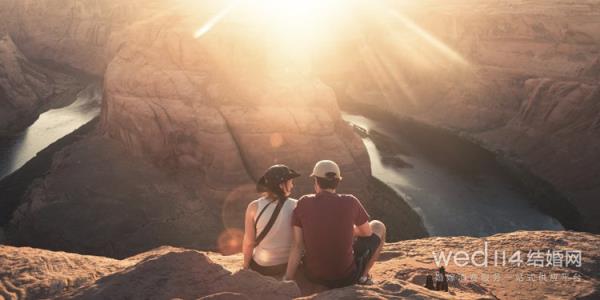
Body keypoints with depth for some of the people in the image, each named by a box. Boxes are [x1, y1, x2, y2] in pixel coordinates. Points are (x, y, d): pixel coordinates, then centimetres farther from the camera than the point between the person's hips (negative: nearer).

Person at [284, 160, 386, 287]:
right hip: (345, 276, -2)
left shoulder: (303, 203, -9)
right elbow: (367, 232, 4)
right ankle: (363, 276, 20)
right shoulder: (350, 202, -14)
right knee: (378, 227, 19)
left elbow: (297, 245, -12)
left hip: (313, 275, 2)